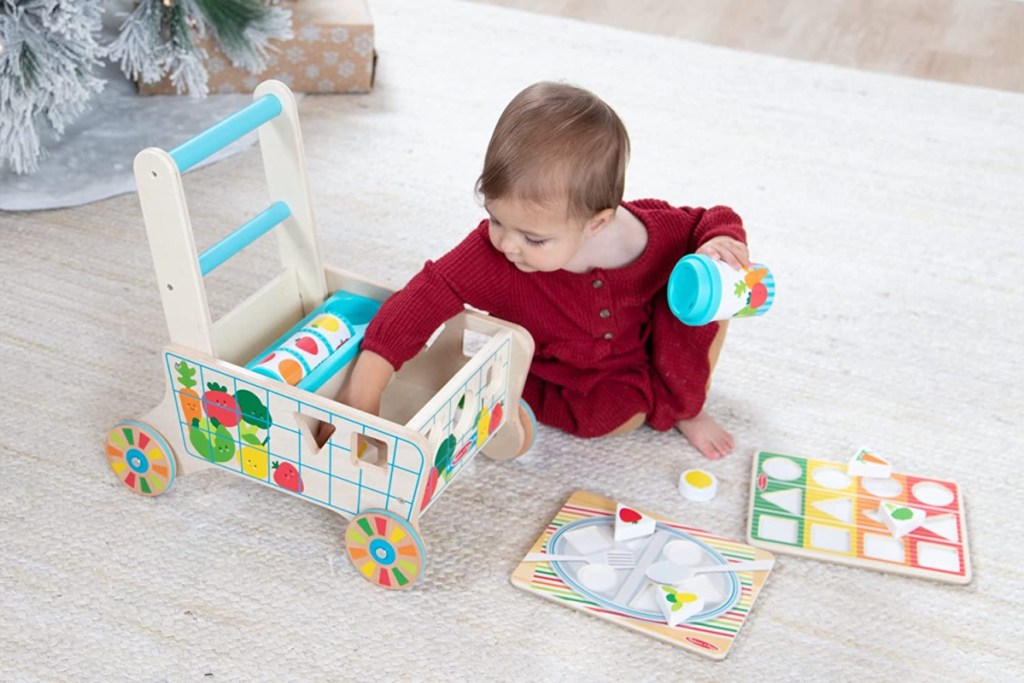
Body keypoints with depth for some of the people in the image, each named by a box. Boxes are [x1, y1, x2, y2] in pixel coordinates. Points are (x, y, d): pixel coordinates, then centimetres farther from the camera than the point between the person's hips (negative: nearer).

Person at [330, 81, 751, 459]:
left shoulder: (652, 234, -27)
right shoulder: (491, 253, -33)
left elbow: (708, 222, -9)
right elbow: (426, 297, -35)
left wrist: (721, 242, -33)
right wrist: (363, 389, -42)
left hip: (643, 357, 2)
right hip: (562, 381, -2)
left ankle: (685, 409, 5)